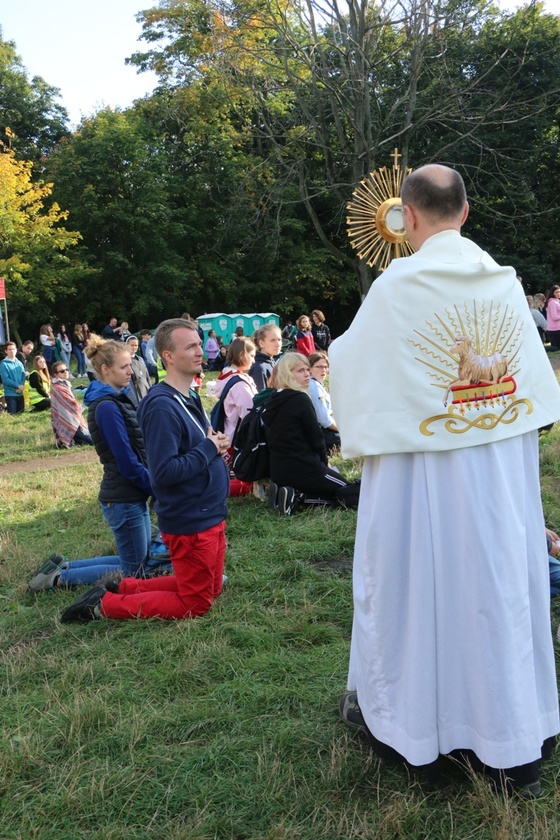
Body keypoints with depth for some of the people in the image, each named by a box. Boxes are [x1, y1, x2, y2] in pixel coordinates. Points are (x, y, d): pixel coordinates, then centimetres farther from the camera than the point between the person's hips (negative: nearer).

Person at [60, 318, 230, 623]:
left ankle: (121, 587, 24)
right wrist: (209, 448, -19)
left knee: (212, 588, 21)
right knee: (195, 603, 3)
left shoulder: (189, 398, 8)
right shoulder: (162, 406, -23)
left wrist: (215, 446, -2)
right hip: (189, 522, -9)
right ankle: (103, 605, 10)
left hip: (209, 514, 9)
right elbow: (165, 472, -29)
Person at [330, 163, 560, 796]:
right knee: (503, 581, 12)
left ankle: (392, 710, 32)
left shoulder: (396, 286, -13)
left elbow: (349, 363, 0)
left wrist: (336, 348, 21)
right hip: (503, 470, 5)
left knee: (414, 579, 10)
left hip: (424, 470, -4)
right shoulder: (506, 282, 1)